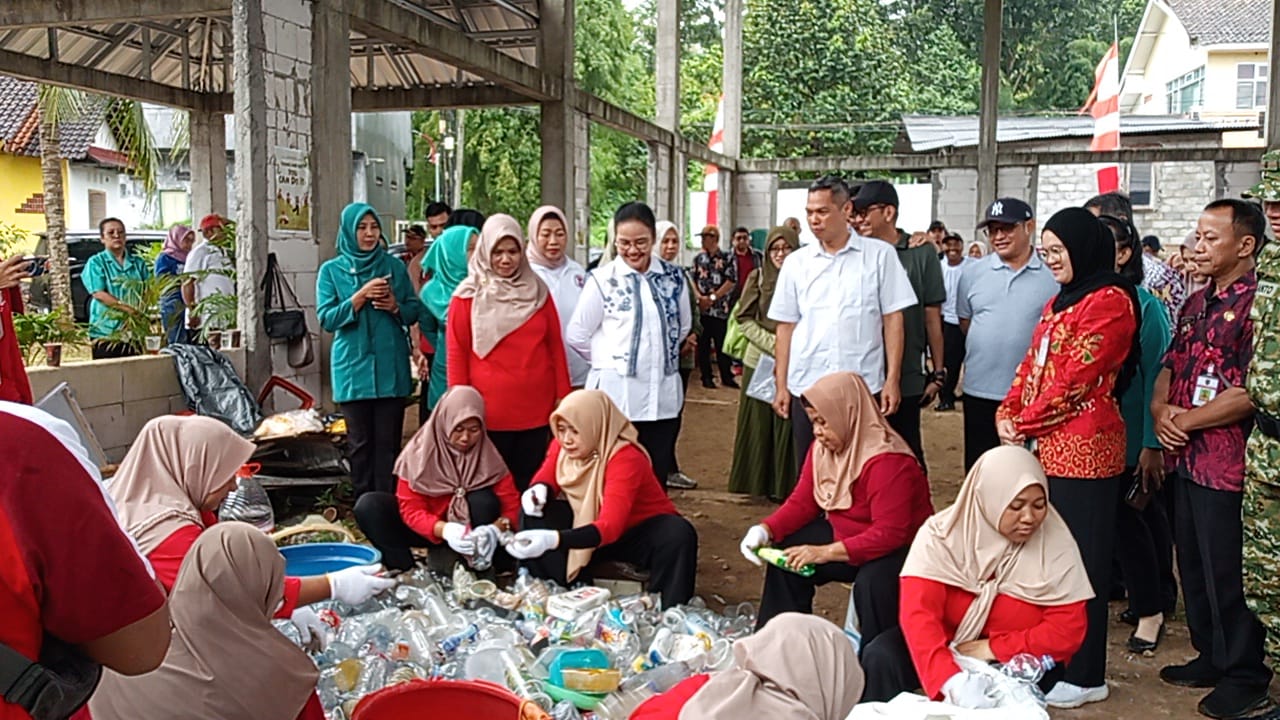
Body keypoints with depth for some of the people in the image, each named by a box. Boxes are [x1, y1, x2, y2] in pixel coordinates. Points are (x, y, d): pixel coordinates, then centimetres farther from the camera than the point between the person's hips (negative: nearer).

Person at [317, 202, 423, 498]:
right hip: (353, 368, 0)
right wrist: (360, 296, -15)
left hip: (391, 368, 0)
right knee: (360, 443, 5)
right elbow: (326, 319, -4)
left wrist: (395, 306, -12)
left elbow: (414, 311, 10)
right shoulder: (331, 271, 4)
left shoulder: (394, 266, 7)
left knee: (388, 442, 1)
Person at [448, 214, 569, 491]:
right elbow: (456, 353, -1)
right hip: (489, 411, -3)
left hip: (536, 408, 3)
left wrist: (563, 396, 7)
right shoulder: (468, 295, 0)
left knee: (530, 483, 9)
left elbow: (555, 346, 10)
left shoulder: (538, 291, 9)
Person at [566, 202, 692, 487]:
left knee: (657, 477, 11)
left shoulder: (674, 277, 6)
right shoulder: (602, 280, -6)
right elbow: (576, 335, -1)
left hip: (663, 393, 4)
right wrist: (609, 359, 6)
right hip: (617, 394, -3)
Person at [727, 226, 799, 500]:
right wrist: (772, 342, -12)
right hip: (759, 362, 1)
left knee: (786, 426, 2)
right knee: (758, 424, 6)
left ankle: (782, 485, 12)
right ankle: (757, 483, 17)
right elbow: (745, 319, 0)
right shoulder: (757, 278, 2)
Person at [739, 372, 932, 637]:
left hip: (900, 549, -8)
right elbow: (802, 502, 2)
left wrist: (825, 553, -33)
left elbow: (889, 534, -31)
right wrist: (765, 530, -16)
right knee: (787, 552, -1)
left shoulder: (889, 462, -29)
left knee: (873, 581, -35)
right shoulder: (823, 448, -3)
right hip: (845, 536, 8)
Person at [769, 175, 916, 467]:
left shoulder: (880, 255, 2)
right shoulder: (796, 262, 8)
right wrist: (781, 385, 7)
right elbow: (786, 326, 10)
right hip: (806, 387, 2)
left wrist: (892, 380, -5)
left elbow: (893, 319, 1)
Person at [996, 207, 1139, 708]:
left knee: (1081, 558, 0)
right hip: (1046, 444, 9)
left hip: (1082, 447, -9)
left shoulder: (1110, 301, -11)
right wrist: (1008, 414, 2)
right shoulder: (1060, 302, 20)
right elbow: (1032, 365, 17)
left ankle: (1085, 676, 11)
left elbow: (1077, 377, -16)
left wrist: (1026, 424, -10)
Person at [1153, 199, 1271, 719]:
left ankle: (1245, 676, 19)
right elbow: (1170, 366, 17)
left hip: (1227, 460, -8)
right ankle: (1212, 656, 32)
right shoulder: (1196, 303, 13)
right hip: (1184, 457, 8)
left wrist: (1187, 421, -14)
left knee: (1226, 573, 3)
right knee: (1193, 564, 17)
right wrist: (1161, 409, -2)